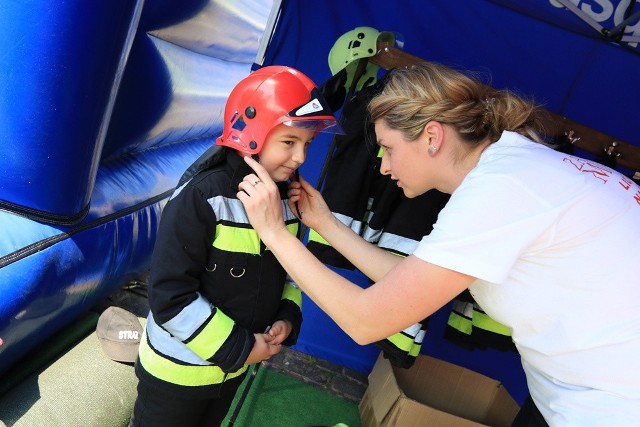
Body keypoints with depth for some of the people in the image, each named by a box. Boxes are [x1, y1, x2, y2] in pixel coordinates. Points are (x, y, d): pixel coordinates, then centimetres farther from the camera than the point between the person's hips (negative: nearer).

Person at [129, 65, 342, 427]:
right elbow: (171, 297, -26)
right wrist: (238, 348, -21)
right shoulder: (201, 198, -26)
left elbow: (288, 271, 8)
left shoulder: (286, 197, -4)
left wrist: (288, 317, -9)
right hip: (178, 370, -6)